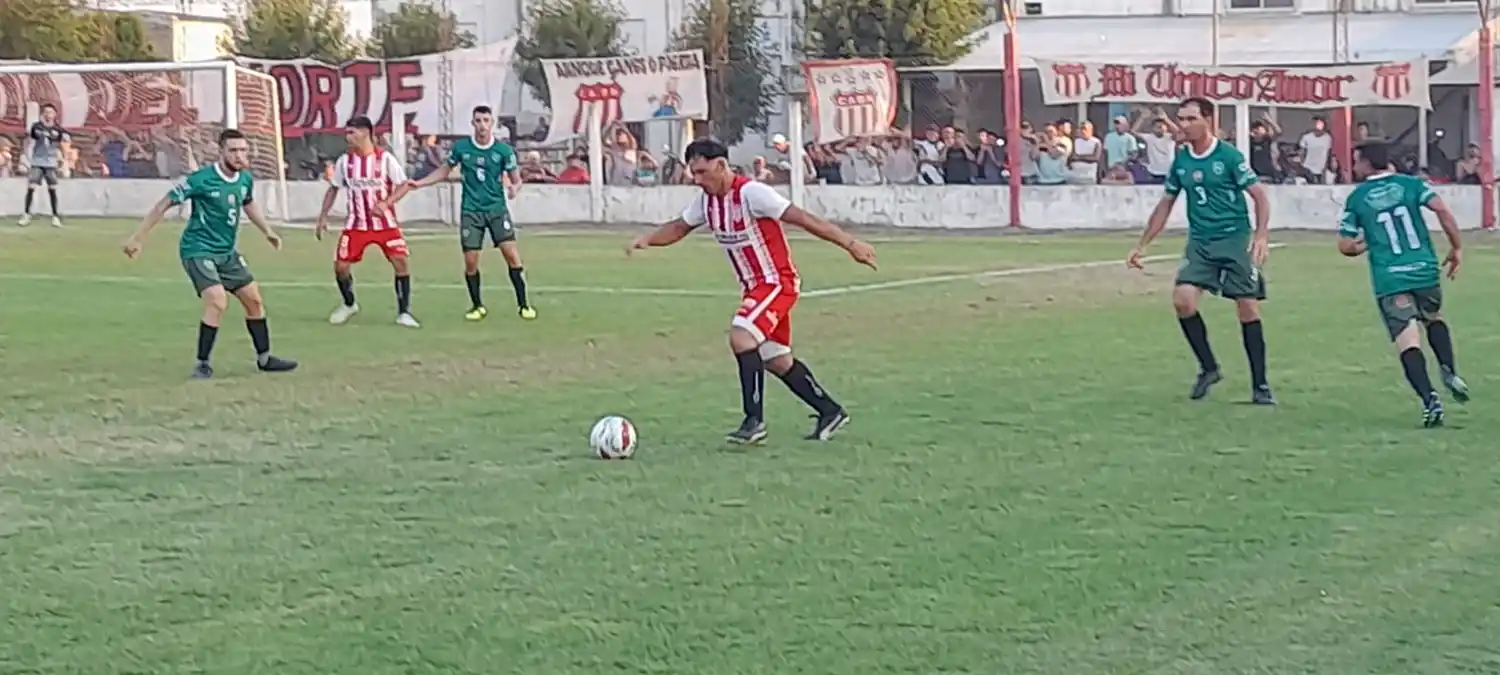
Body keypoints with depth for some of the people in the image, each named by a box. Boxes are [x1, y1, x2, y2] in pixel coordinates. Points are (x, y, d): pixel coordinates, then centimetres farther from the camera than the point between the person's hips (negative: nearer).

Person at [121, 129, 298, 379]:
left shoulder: (246, 179, 0)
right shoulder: (201, 180, -20)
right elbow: (164, 204, -14)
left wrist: (267, 231, 24)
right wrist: (138, 237, -13)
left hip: (227, 252, 8)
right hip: (199, 250, -7)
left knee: (254, 300, 10)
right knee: (218, 301, -23)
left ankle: (264, 358, 25)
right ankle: (202, 364, -11)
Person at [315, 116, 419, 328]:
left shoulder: (385, 159, -11)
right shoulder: (344, 161, 0)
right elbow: (333, 189, 11)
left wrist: (384, 203, -25)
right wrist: (323, 217, 5)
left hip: (385, 223, -3)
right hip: (356, 225, 3)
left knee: (400, 262, -15)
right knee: (340, 266, -3)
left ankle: (403, 313, -2)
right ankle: (349, 305, 25)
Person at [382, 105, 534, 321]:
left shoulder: (504, 150, -7)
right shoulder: (461, 147, -3)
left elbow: (516, 179, 1)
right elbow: (445, 171, 14)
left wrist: (514, 188, -23)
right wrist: (418, 183, 7)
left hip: (497, 209, -1)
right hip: (471, 211, 1)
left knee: (511, 254, -13)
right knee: (470, 261, -1)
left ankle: (523, 304, -3)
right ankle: (477, 306, 19)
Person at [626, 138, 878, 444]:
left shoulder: (751, 192, -22)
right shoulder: (706, 200, 2)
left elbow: (803, 219, -21)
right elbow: (679, 227, 18)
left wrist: (850, 244, -21)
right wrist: (647, 240, -2)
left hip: (777, 282, -9)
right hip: (754, 286, 9)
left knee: (741, 336, -24)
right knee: (777, 360, 13)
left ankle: (754, 420, -18)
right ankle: (830, 411, 27)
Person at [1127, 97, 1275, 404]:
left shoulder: (1229, 156, -8)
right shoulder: (1180, 160, 7)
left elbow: (1260, 196, -7)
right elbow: (1165, 206, 17)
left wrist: (1261, 235, -21)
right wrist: (1142, 245, 15)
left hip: (1235, 239, -4)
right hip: (1200, 242, 4)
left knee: (1248, 308, -5)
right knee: (1183, 298, -15)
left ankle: (1260, 386, 5)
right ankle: (1208, 367, 4)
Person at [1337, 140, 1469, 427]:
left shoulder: (1356, 198, 4)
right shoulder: (1411, 184, 6)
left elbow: (1345, 247, 5)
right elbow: (1442, 210, -9)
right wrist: (1456, 247, 2)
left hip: (1388, 280, -2)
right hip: (1425, 270, 2)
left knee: (1408, 341, -2)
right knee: (1434, 319, 28)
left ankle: (1430, 400, -17)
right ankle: (1449, 372, 7)